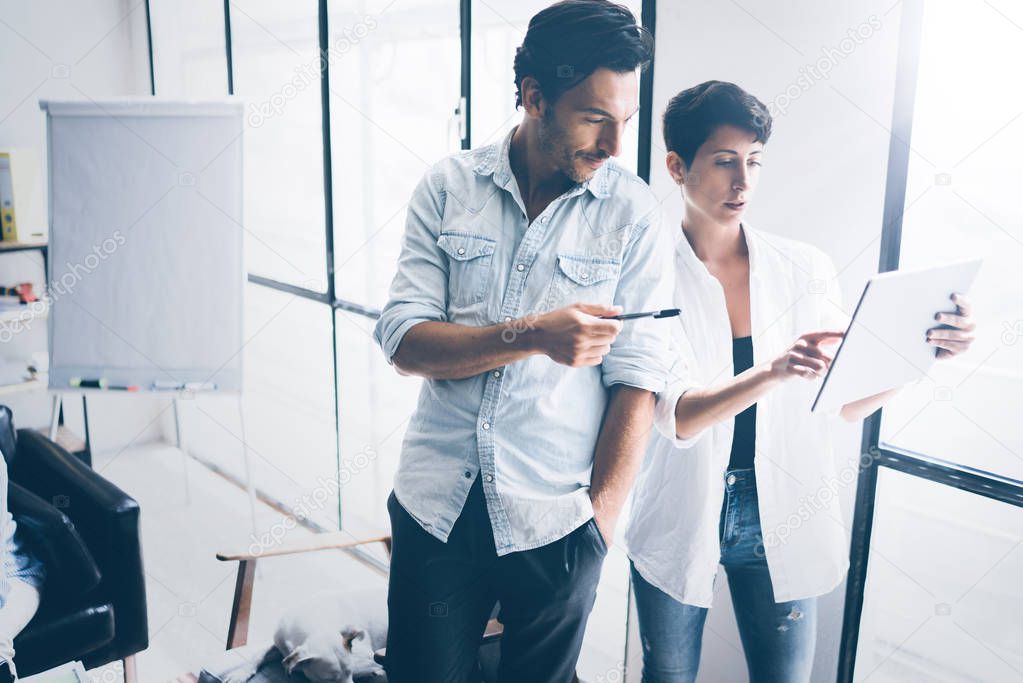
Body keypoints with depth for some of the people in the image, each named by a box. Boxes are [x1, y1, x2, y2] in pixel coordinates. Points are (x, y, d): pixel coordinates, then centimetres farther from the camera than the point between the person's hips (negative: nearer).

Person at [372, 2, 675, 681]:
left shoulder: (634, 213, -5)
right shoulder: (448, 186, -2)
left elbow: (637, 379, -7)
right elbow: (403, 339, -8)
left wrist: (599, 522, -10)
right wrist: (531, 335, -23)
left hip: (555, 521, -1)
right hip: (436, 503, 1)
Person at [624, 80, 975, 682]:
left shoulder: (805, 268, -3)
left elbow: (848, 401, -3)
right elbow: (674, 418, -21)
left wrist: (922, 349, -20)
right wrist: (772, 372, -37)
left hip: (783, 522, 2)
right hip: (680, 520, -1)